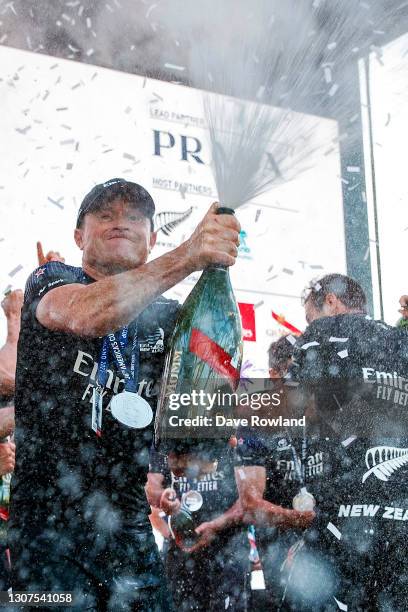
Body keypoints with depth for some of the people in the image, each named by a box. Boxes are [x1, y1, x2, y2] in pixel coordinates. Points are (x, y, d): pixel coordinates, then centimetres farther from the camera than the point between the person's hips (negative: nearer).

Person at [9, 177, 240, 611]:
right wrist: (188, 256, -35)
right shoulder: (50, 280, 2)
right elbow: (86, 315, -23)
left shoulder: (169, 317, 13)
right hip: (50, 523, -3)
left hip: (133, 529, 4)